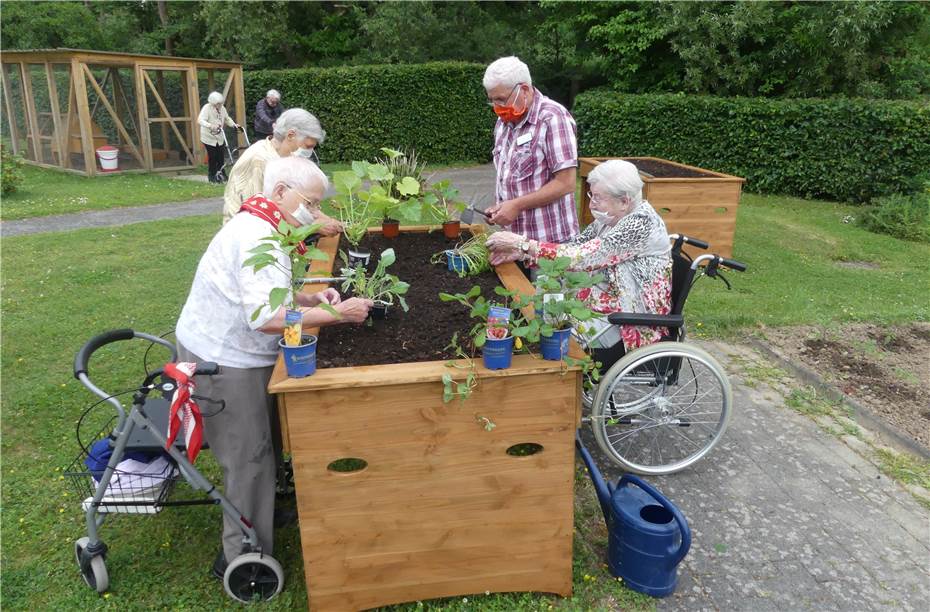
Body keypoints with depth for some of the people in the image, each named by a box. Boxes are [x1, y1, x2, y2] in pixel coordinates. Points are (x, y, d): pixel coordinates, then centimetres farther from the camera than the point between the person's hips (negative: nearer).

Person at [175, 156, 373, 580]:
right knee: (249, 456, 2)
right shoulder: (258, 238, -25)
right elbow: (266, 317, -34)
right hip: (225, 361, -10)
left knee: (256, 447, 22)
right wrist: (338, 313, -30)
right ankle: (242, 558, 17)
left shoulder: (257, 225, 9)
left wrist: (310, 298, -1)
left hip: (227, 351, 10)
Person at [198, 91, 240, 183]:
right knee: (212, 157, -5)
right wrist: (210, 126, -44)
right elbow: (200, 120, -27)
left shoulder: (222, 108, 1)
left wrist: (234, 125, -5)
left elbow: (227, 119, 15)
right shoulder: (207, 108, -16)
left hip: (219, 137, 5)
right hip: (209, 137, -5)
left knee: (220, 157, 5)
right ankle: (211, 176, 9)